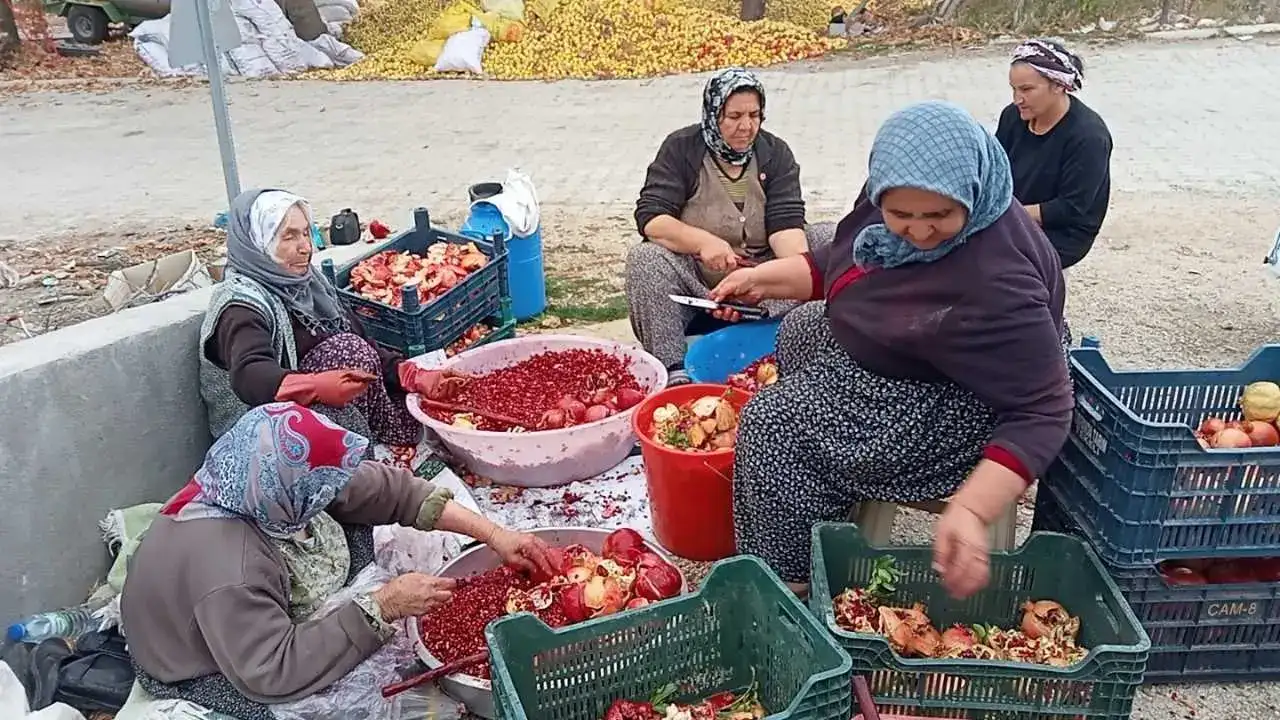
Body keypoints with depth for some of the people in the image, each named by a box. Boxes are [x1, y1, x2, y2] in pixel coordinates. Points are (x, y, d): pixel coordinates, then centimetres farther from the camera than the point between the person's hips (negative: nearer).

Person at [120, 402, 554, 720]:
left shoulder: (274, 479, -21)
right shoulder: (229, 571, -41)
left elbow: (389, 489, -16)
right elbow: (272, 673, -38)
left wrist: (494, 536, -18)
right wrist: (382, 607, -36)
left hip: (276, 610, 8)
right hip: (211, 672, -7)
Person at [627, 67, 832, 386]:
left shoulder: (776, 154, 4)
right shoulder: (681, 148, -1)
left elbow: (786, 224, -8)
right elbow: (650, 217, -12)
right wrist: (702, 242, -31)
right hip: (691, 281, -1)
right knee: (646, 258, -30)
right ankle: (673, 372, -33)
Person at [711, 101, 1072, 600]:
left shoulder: (994, 282, -37)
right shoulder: (891, 203, -13)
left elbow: (1039, 413, -33)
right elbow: (841, 264, 8)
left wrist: (971, 512, -43)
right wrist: (763, 279, -1)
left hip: (946, 410, -9)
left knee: (773, 425, -15)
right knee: (801, 328, 26)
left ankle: (790, 584, 4)